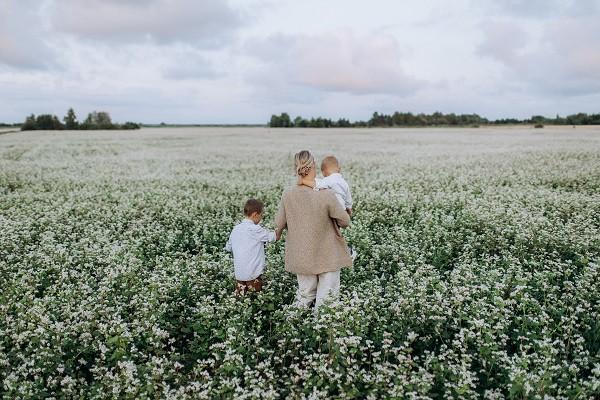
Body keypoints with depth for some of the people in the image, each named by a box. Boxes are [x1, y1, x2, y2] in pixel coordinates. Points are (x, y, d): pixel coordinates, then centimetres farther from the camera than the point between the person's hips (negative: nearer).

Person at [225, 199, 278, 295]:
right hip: (253, 274, -6)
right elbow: (275, 237, -8)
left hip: (238, 273, 6)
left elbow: (228, 247, 17)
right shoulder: (255, 230, -14)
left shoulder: (236, 229, 5)